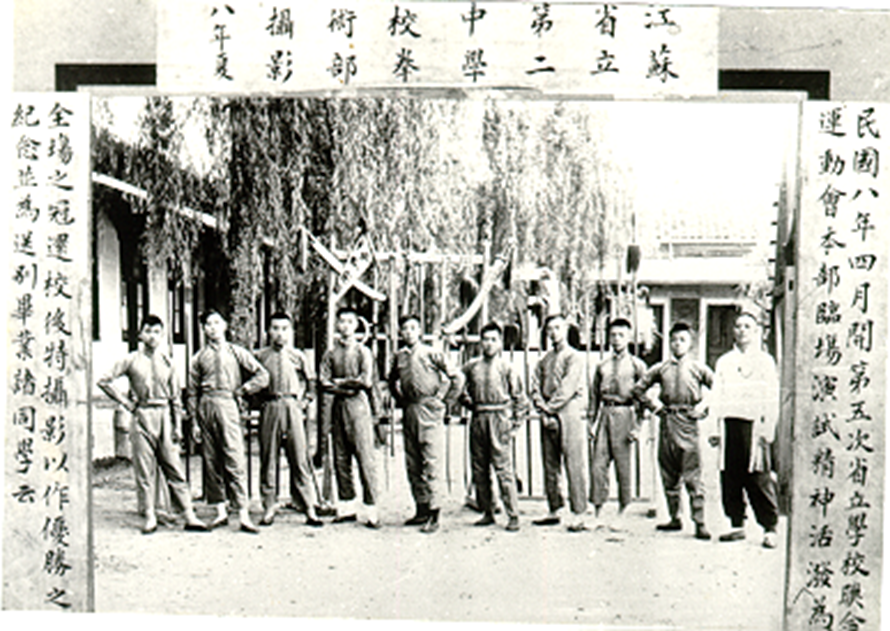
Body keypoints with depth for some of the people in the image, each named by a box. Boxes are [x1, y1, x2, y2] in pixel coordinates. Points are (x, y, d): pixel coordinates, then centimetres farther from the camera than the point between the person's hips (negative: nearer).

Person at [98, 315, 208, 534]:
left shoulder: (167, 362, 8)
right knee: (144, 469, 2)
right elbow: (105, 381, 4)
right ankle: (150, 517, 9)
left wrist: (177, 426, 7)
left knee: (174, 467, 1)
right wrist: (125, 402, 1)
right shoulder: (131, 360, 3)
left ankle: (189, 516, 1)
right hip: (142, 415, -1)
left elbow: (176, 396, 11)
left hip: (164, 415, 1)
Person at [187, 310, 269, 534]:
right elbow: (192, 391, 13)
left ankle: (243, 515, -9)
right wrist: (193, 420, 6)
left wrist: (242, 390, 0)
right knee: (211, 461, 4)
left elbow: (262, 376, 8)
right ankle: (220, 512, 13)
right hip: (206, 406, 3)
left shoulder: (236, 352, 10)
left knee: (235, 460, -9)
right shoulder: (199, 357, 13)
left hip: (227, 404, -2)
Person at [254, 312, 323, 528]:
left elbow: (311, 381, 17)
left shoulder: (297, 356, 8)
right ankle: (269, 508, 11)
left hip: (293, 407, 0)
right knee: (268, 459, 2)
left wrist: (304, 402, 9)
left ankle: (310, 510, 1)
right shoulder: (260, 356, 7)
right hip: (269, 408, 0)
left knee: (300, 459, -2)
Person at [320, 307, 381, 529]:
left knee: (366, 457, -7)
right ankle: (346, 507, 13)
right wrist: (345, 389, -9)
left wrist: (340, 381, -2)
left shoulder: (363, 352, 3)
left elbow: (366, 381, -7)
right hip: (338, 405, 4)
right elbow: (324, 383, 4)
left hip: (358, 405, -4)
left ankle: (371, 509, -6)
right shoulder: (330, 354, 13)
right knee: (340, 458, 6)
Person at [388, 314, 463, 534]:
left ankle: (434, 513, -4)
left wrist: (443, 400, -1)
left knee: (432, 464, -7)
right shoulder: (399, 357, 11)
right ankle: (422, 509, 19)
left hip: (429, 411, -6)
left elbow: (457, 377, -2)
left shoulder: (431, 354, -4)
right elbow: (392, 381, 30)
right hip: (409, 412, 6)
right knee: (412, 464, 9)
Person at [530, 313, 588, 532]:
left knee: (573, 463, -8)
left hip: (569, 412, -6)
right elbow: (536, 388, 10)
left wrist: (550, 408, -11)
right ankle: (554, 510, 15)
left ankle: (578, 514, -7)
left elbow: (567, 389, -10)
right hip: (548, 415, 6)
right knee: (549, 464, 7)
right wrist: (543, 411, -4)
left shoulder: (574, 357, 0)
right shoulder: (544, 360, 17)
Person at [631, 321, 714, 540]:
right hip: (667, 422, 3)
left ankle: (699, 523, -3)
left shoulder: (698, 368, 3)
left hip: (689, 423, -3)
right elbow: (638, 389, 16)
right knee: (669, 474, 8)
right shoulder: (661, 369, 8)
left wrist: (705, 409, -1)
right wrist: (653, 407, 9)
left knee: (693, 476, -7)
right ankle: (674, 518, 19)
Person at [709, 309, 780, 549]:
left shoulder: (765, 361, 7)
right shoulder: (724, 362, 17)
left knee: (758, 478, -7)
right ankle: (737, 524, 13)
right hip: (729, 424, 4)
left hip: (753, 424, -4)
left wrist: (766, 430, -7)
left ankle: (769, 528, 2)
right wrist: (717, 429, 7)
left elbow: (771, 400, 2)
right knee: (730, 476, 3)